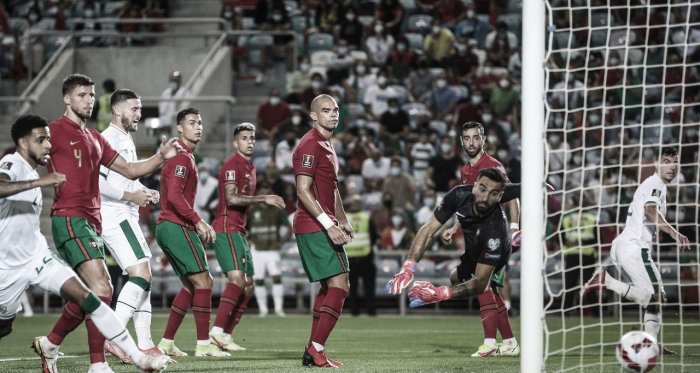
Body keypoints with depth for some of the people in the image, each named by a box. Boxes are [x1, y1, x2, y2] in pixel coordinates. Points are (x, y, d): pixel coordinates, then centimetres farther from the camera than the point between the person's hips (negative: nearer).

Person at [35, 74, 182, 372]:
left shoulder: (95, 139, 21)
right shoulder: (54, 131, -3)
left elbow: (129, 170, 23)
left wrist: (160, 157, 9)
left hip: (93, 222, 9)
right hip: (69, 219, -9)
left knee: (89, 294, 11)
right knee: (101, 288, -18)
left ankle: (50, 344, 28)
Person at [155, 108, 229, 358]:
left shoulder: (185, 156, 20)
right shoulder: (182, 157, -12)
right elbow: (174, 196, -22)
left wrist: (195, 225, 18)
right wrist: (198, 222, -19)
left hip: (170, 227, 11)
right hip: (176, 227, -11)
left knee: (191, 285, 14)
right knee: (203, 281, -10)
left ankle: (166, 343, 14)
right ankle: (203, 345, -10)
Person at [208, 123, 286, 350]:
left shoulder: (250, 168, 19)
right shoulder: (232, 165, -11)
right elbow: (232, 199, -22)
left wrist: (267, 201, 20)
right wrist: (263, 199, -23)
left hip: (238, 231, 10)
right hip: (226, 229, -10)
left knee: (248, 286, 9)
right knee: (237, 278, -23)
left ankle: (226, 335, 11)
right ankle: (217, 331, -25)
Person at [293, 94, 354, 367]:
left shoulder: (327, 145, 19)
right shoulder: (311, 145, -14)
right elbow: (303, 191, -20)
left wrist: (343, 221, 25)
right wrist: (328, 225, -24)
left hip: (323, 227, 11)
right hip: (315, 228, -11)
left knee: (329, 287, 12)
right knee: (339, 285, -14)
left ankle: (313, 352, 14)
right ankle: (316, 350, -14)